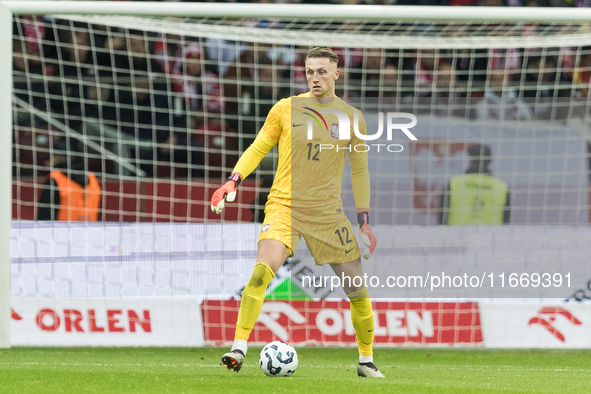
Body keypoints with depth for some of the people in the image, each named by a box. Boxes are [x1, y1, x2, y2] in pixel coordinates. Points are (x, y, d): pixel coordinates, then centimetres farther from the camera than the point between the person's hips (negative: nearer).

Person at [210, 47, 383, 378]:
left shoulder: (351, 117, 5)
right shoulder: (286, 109, 2)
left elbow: (359, 170, 13)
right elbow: (258, 148, 11)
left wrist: (365, 221, 10)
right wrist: (233, 181, -4)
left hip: (328, 211, 2)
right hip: (283, 204, -2)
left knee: (358, 288, 1)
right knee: (262, 272, -25)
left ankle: (367, 360, 20)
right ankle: (239, 349, -22)